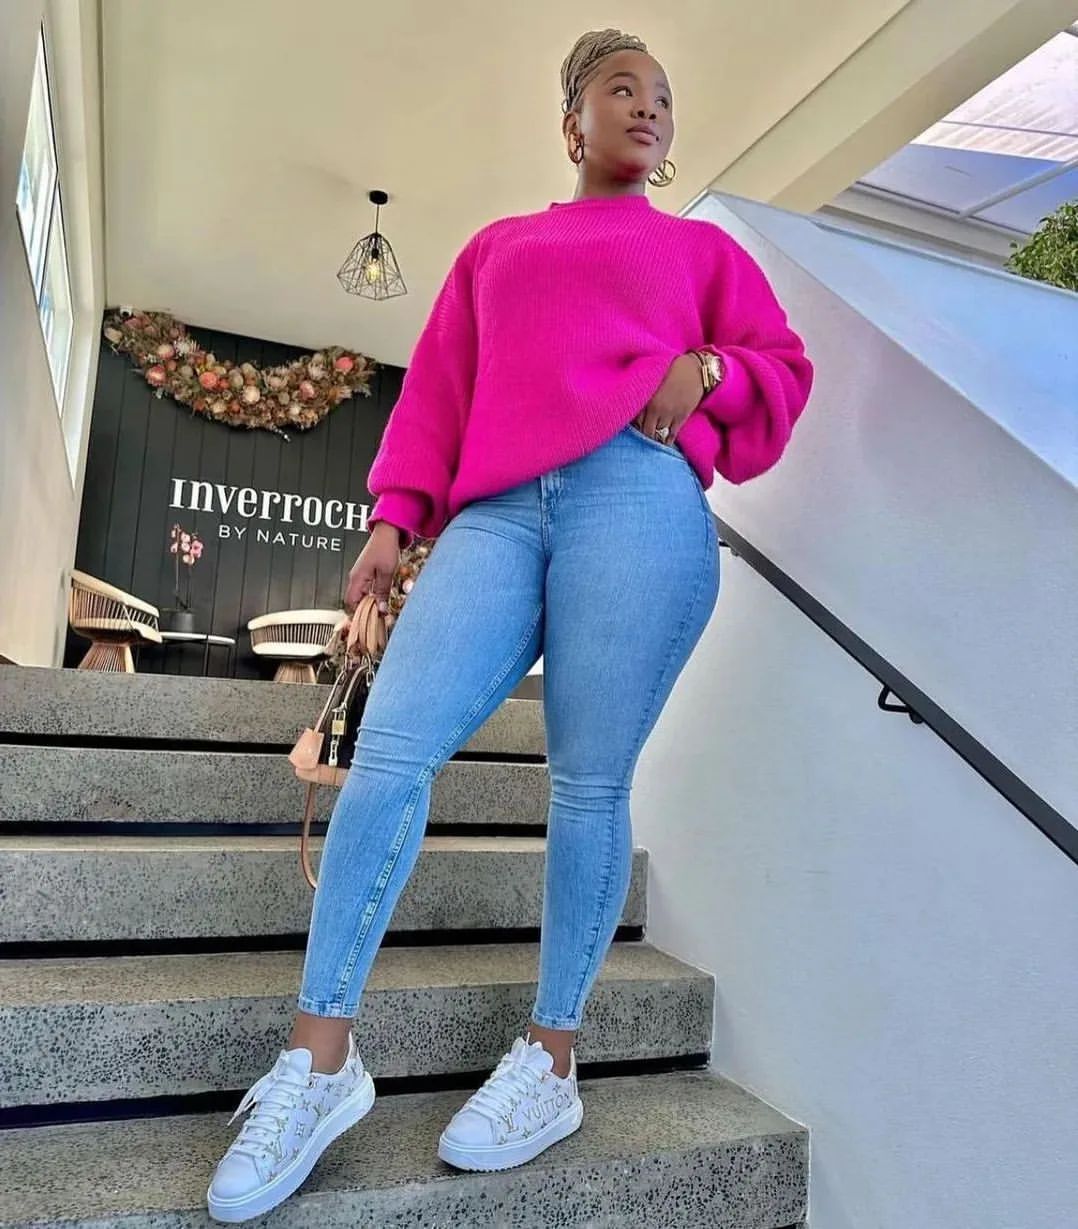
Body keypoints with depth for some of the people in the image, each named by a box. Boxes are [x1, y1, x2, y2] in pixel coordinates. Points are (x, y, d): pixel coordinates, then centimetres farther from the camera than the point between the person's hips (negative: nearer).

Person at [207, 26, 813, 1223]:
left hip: (638, 504, -1)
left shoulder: (700, 247, 27)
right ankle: (319, 1058, -4)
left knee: (588, 785, -6)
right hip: (497, 513, 2)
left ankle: (549, 1061, 9)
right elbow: (439, 389, 20)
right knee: (389, 749, -14)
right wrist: (395, 515, 7)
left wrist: (704, 371, 0)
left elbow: (784, 363, 22)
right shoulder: (495, 245, 31)